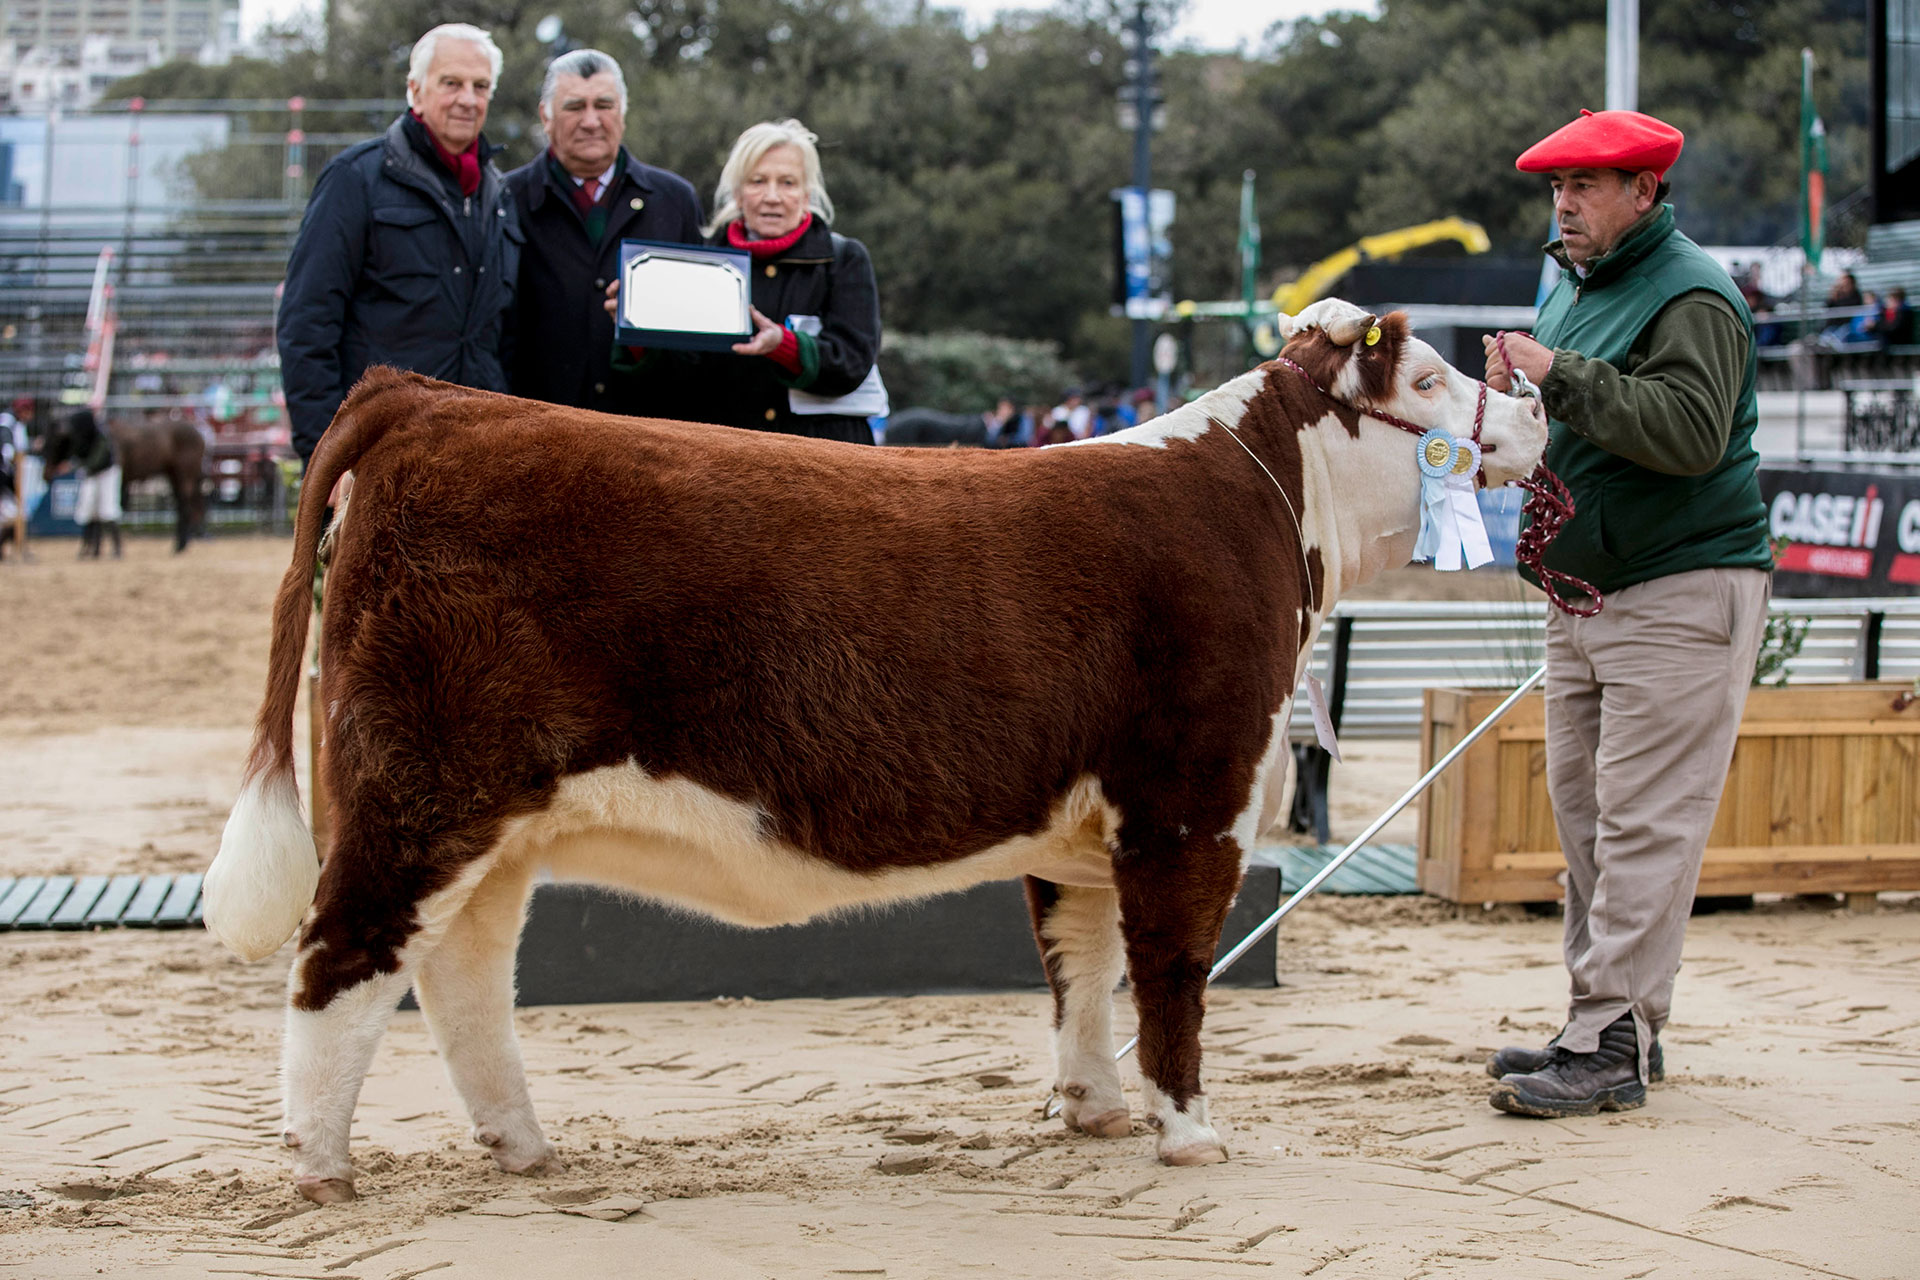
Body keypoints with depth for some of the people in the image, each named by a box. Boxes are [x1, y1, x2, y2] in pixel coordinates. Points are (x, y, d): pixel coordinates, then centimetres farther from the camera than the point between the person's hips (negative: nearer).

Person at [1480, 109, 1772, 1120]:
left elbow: (1692, 432, -27)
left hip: (1680, 592, -9)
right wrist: (1513, 397, 5)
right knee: (1583, 811, 10)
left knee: (1643, 825, -10)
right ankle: (1608, 1023, 18)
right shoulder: (1571, 287, 17)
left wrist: (1563, 376, -25)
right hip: (1583, 592, 9)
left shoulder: (1690, 296, -12)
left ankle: (1612, 1046, -10)